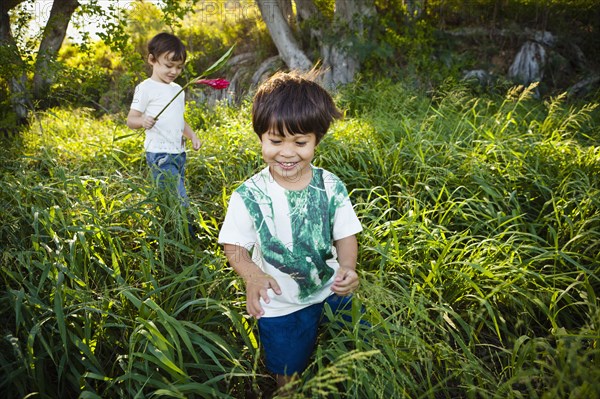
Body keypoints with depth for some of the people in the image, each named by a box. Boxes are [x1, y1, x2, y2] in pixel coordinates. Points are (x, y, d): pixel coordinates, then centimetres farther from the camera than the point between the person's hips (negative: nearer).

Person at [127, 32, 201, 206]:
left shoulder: (178, 90, 18)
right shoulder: (146, 88, -5)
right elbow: (131, 119, -7)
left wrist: (192, 136, 9)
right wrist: (143, 121, -29)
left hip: (179, 152, 7)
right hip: (159, 154, -7)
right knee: (179, 200, -14)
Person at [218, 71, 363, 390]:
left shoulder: (331, 187, -13)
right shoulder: (248, 196, -18)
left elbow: (346, 235, -5)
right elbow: (234, 246, -10)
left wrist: (348, 267, -26)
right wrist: (253, 276, -30)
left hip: (333, 296, 2)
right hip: (280, 308, -1)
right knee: (289, 378, 19)